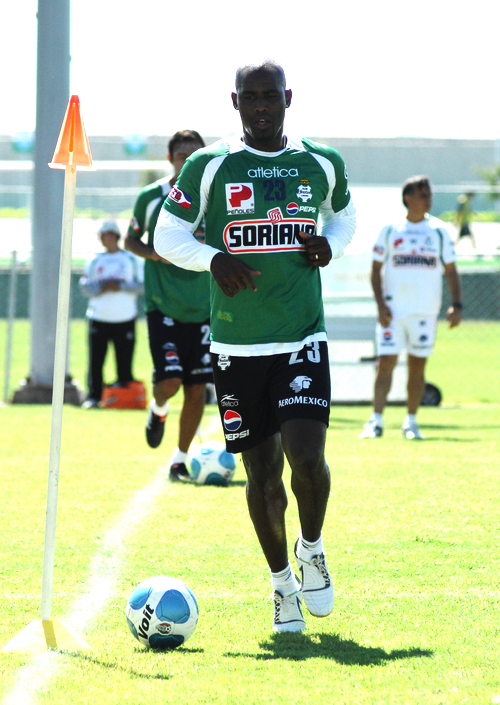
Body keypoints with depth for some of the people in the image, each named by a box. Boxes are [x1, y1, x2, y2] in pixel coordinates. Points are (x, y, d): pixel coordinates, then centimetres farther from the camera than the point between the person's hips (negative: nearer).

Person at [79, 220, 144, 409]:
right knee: (96, 360, -3)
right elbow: (85, 287, 4)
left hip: (125, 318, -1)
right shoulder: (94, 261, 11)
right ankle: (93, 396, 3)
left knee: (124, 359, -3)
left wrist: (121, 286, -12)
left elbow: (141, 285, 2)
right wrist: (102, 287, -13)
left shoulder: (131, 260, 9)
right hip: (99, 318, 1)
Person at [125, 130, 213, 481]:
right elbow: (130, 239, 10)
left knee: (197, 388, 1)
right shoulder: (151, 197, -2)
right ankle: (158, 409, 22)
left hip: (204, 308, 2)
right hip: (163, 305, -2)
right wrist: (153, 253, -10)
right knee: (169, 381, -15)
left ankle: (181, 458, 17)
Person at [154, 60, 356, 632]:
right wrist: (213, 257, -15)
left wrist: (332, 243, 3)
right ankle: (281, 582, 24)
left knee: (306, 455, -17)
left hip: (304, 339, 0)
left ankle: (312, 550, 13)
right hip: (237, 347, 0)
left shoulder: (322, 165, 6)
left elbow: (343, 212, 26)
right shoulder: (209, 167, 0)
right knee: (262, 474, 3)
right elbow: (166, 236, 4)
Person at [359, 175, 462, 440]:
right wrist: (380, 304, -7)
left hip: (425, 310, 2)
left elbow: (451, 271, 9)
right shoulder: (390, 230, 2)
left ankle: (411, 422, 14)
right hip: (393, 309, -2)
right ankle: (376, 421, -6)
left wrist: (456, 304, -3)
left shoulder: (439, 231, 6)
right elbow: (376, 269, 5)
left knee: (418, 365, 4)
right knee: (385, 362, -8)